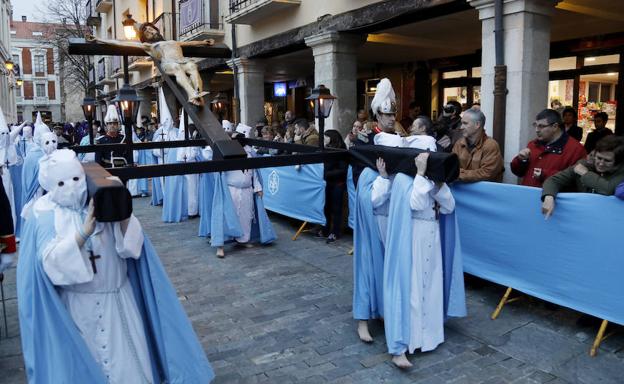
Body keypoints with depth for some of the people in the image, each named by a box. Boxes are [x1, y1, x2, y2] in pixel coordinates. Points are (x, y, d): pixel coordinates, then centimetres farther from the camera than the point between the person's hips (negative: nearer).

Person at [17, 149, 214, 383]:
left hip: (116, 299, 1)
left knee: (126, 361, 10)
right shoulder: (46, 215, -7)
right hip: (77, 304, -1)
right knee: (84, 361, 15)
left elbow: (132, 241, -11)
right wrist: (84, 233, -34)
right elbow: (51, 260, -20)